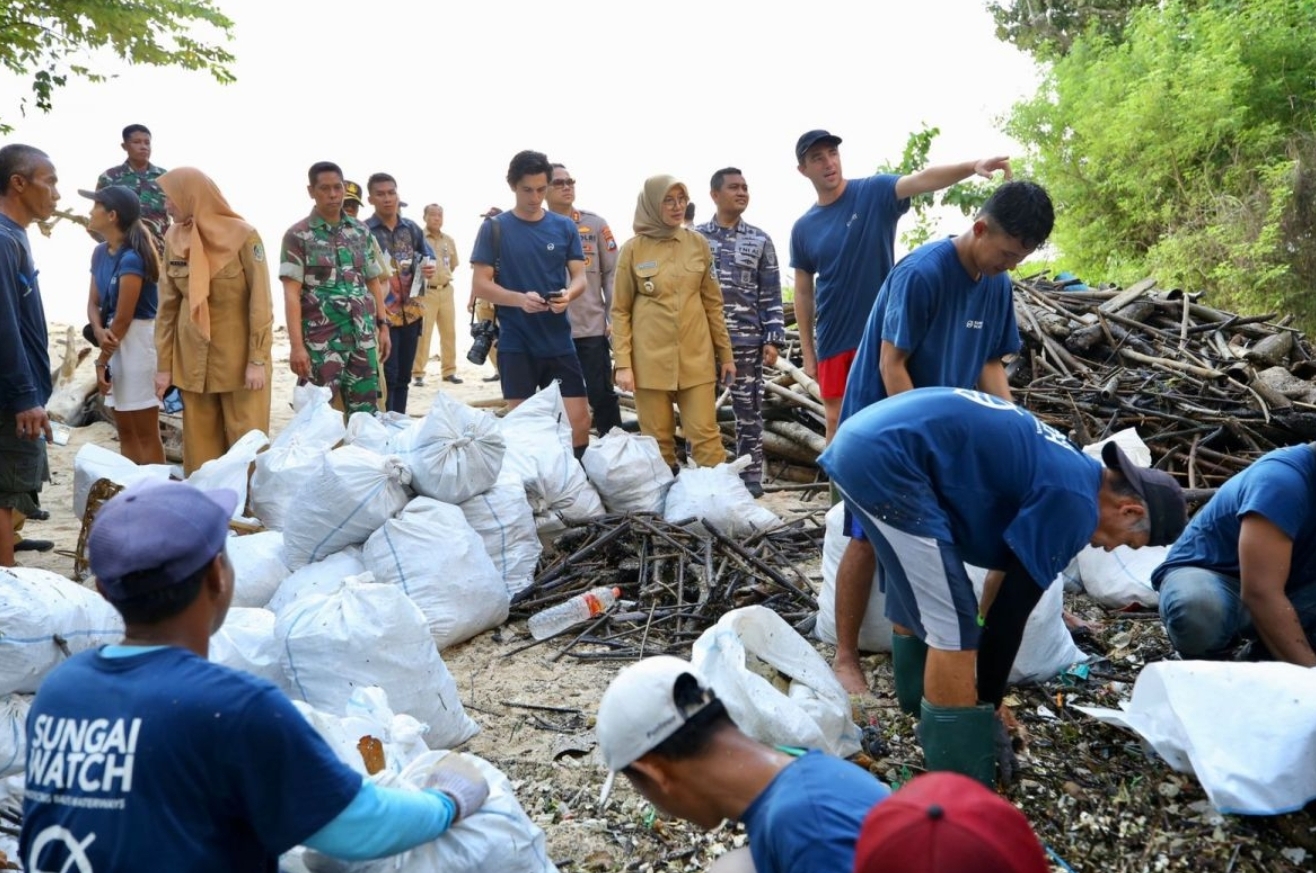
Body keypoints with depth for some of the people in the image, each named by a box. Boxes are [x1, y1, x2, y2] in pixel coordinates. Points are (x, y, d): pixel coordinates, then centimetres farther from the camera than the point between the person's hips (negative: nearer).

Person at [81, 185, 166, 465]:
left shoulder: (131, 258, -18)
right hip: (115, 340, 9)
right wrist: (100, 332, -12)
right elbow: (94, 302, 10)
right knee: (125, 430, 14)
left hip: (137, 340, -9)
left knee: (146, 433, -2)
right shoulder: (100, 253, 8)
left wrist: (101, 361, -10)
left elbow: (123, 317, -17)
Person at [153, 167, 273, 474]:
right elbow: (168, 305, 6)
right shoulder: (173, 238, 3)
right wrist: (164, 364, 4)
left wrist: (257, 359, -14)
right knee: (199, 441, 7)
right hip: (192, 357, 4)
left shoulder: (243, 236, -11)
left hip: (239, 354, -4)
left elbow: (261, 301, -10)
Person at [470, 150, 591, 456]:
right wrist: (520, 299, -21)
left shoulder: (565, 227, 7)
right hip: (515, 343, -2)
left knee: (579, 420, -1)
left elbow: (580, 277, 6)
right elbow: (479, 285, -3)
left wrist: (568, 295, -18)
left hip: (559, 340, 2)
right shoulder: (494, 228, 0)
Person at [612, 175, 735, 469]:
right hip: (650, 359, -1)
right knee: (658, 440, 5)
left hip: (696, 357, 2)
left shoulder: (698, 243, 6)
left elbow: (713, 302, 11)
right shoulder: (633, 249, -1)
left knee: (706, 435, 1)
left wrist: (725, 353, 10)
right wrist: (623, 364, -7)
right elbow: (620, 311, 0)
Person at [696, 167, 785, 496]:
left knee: (748, 410, 4)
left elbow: (771, 294, 6)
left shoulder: (760, 241, 8)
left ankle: (751, 476, 12)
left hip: (747, 340, 0)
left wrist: (773, 338, -2)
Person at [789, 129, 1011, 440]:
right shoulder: (803, 229, 4)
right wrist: (807, 351, 7)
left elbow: (922, 180, -24)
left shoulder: (874, 193, -5)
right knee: (837, 420, 9)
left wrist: (972, 166, -42)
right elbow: (803, 293, 9)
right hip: (833, 341, 3)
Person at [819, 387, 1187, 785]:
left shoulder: (1064, 470, 21)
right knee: (954, 629, -4)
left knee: (917, 611, 22)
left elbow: (1005, 574, 30)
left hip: (863, 441, 10)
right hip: (886, 458, -10)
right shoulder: (1074, 501, -7)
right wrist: (988, 708, 7)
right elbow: (1012, 610, -5)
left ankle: (929, 737, 39)